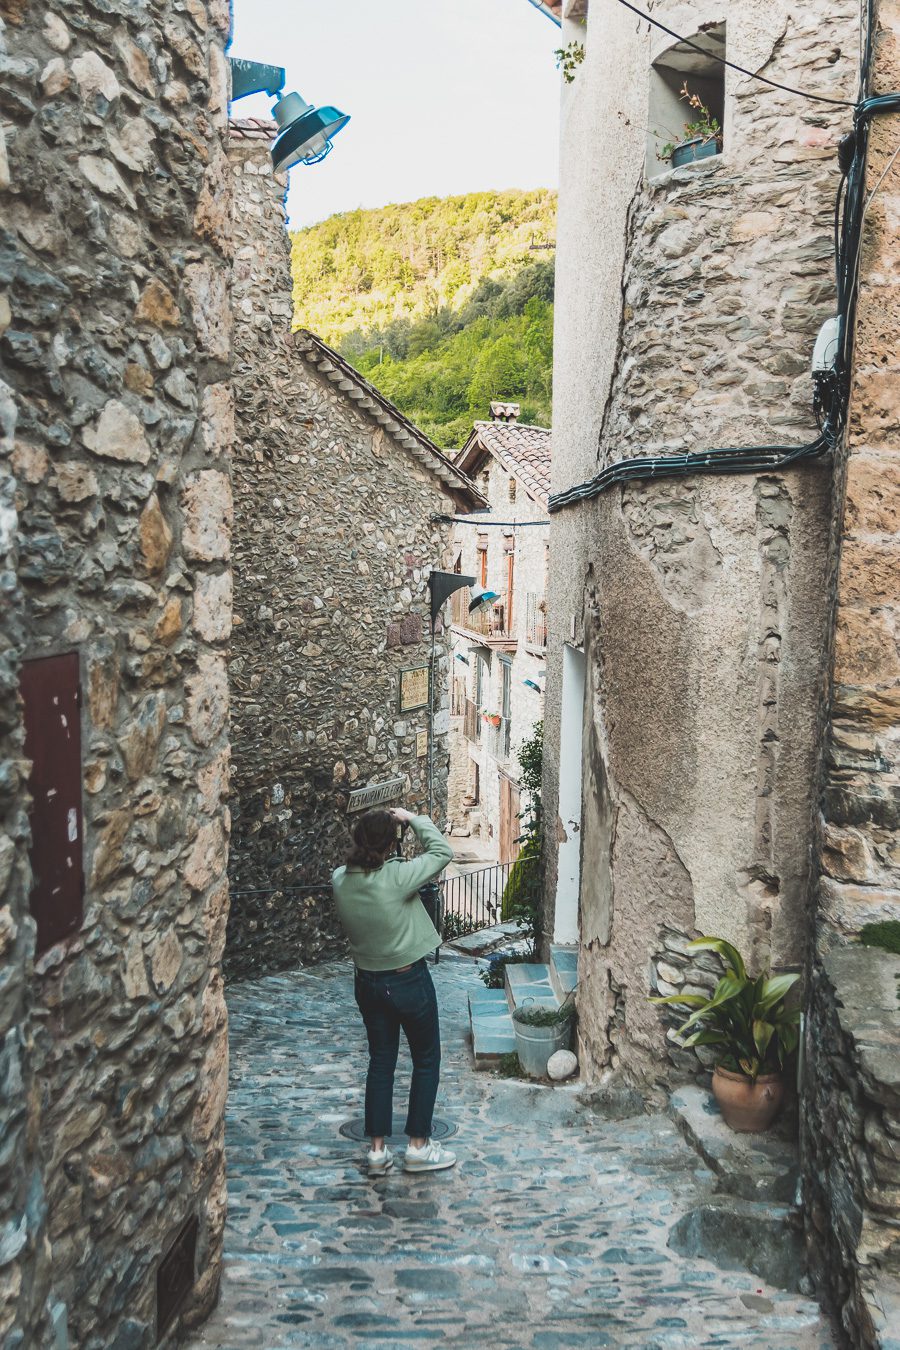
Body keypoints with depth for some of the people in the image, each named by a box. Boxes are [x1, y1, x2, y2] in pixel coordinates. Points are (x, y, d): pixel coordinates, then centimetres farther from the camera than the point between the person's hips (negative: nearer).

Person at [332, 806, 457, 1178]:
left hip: (367, 983, 5)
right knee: (426, 1060, 14)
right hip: (408, 980, -5)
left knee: (380, 1061, 17)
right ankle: (418, 1146, 19)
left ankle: (377, 1150, 20)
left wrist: (365, 841, 4)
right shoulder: (396, 878, -26)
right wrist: (412, 819, -4)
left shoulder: (340, 880, -11)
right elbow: (442, 852, -12)